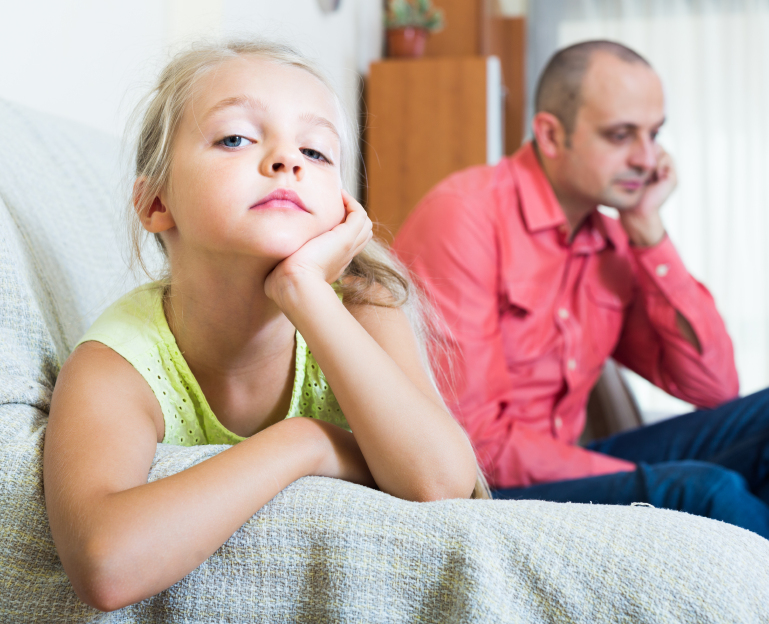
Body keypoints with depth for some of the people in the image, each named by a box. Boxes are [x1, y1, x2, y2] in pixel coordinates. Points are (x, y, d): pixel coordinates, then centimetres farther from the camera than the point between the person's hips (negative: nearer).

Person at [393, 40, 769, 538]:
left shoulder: (613, 243, 8)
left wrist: (649, 235, -4)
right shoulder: (466, 214, -15)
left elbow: (713, 386, 2)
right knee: (706, 491, -28)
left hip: (563, 466, 8)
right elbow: (470, 439, -20)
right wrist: (646, 480, -18)